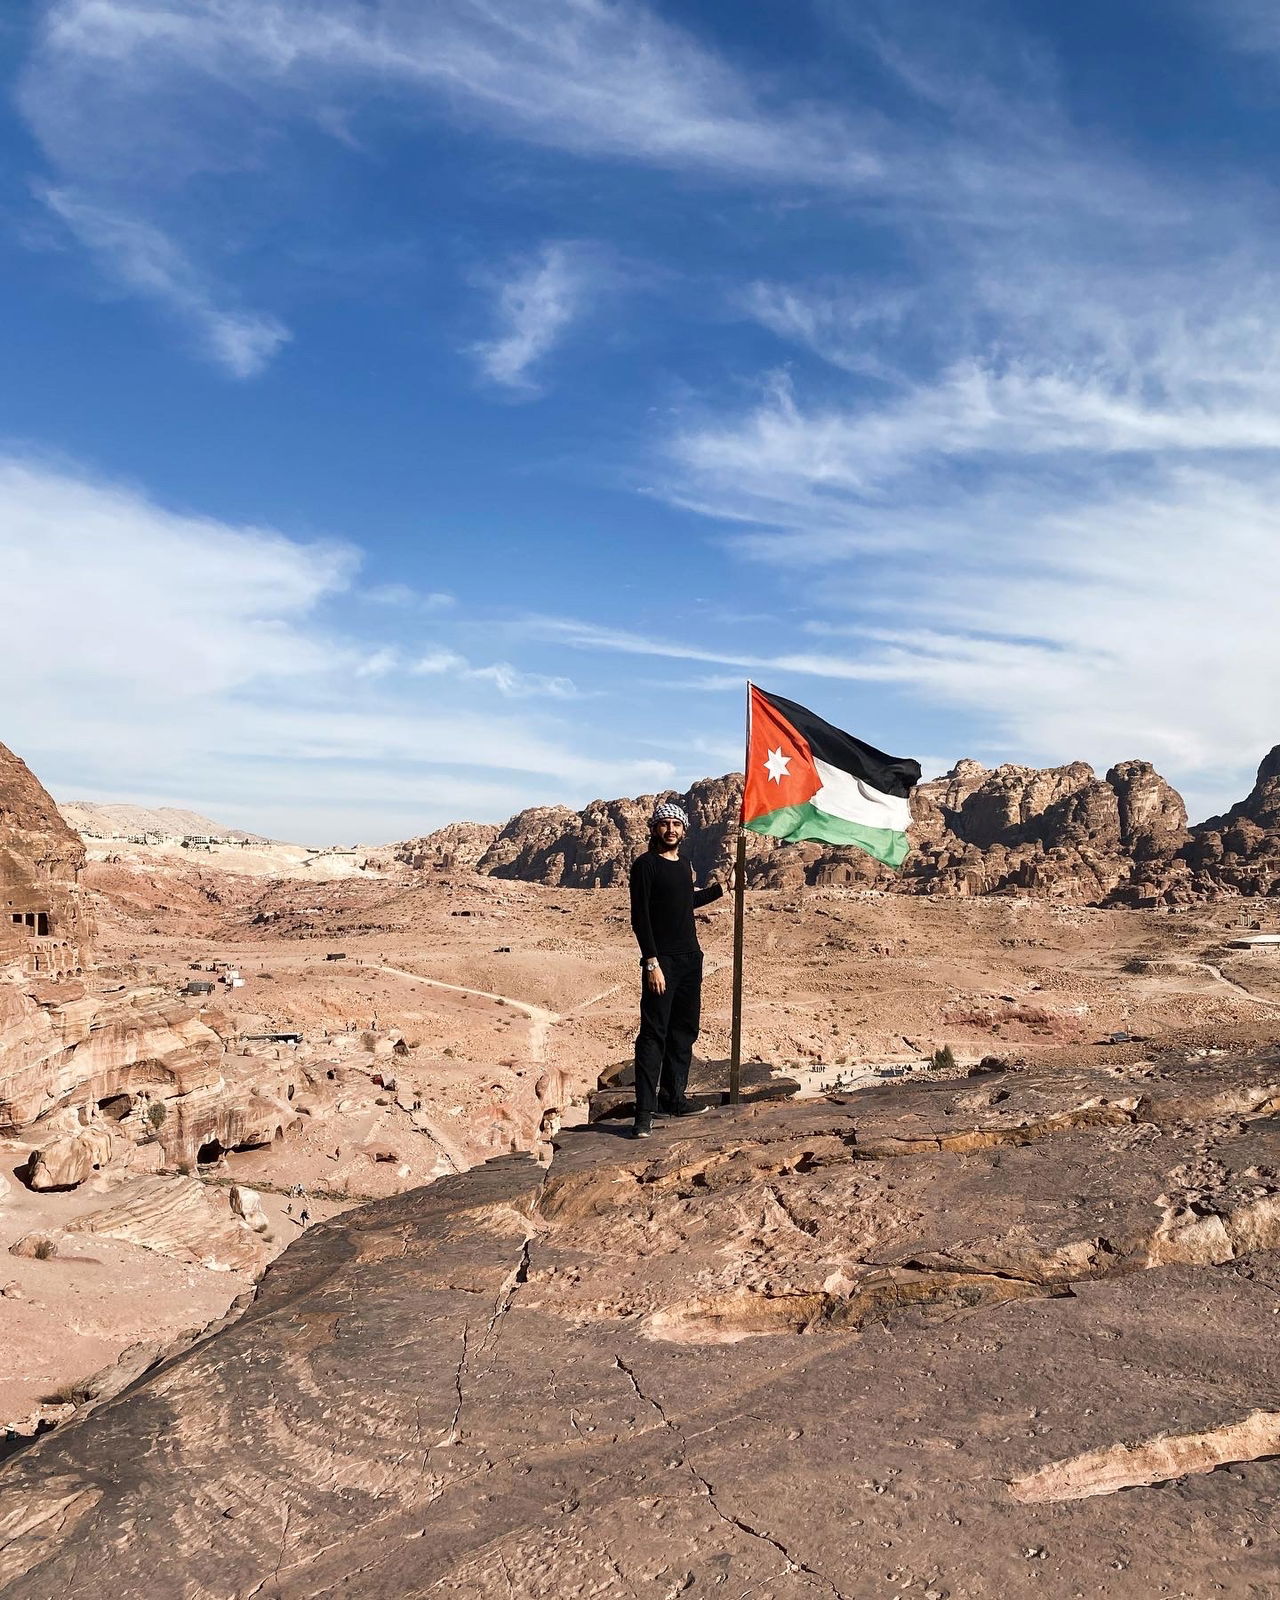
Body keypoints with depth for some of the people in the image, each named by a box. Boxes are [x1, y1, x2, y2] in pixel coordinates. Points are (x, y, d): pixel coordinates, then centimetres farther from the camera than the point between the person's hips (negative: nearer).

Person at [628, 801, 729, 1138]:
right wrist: (651, 962, -19)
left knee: (684, 1030, 11)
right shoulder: (645, 865, -8)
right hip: (661, 960, -8)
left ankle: (673, 1098, 22)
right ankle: (645, 1113, -9)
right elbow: (640, 916, -13)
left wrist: (719, 889, 34)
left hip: (690, 958, 8)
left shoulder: (684, 866, 14)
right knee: (653, 1034, -9)